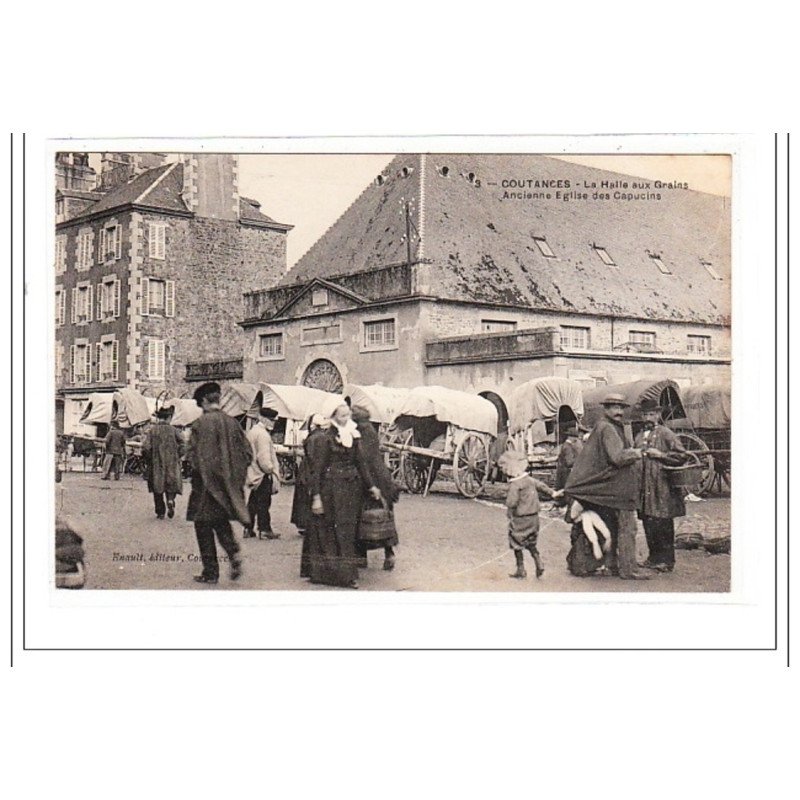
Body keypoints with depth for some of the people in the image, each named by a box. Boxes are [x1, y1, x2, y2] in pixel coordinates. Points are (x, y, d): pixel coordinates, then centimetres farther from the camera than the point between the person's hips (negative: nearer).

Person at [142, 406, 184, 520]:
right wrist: (177, 457, 1)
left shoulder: (152, 430, -2)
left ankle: (160, 512, 9)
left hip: (156, 464, 0)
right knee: (171, 484, 10)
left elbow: (145, 447, -10)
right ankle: (170, 500, -19)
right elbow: (182, 443, -13)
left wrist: (149, 460, 5)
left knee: (157, 488, 10)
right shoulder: (172, 430, -2)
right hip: (171, 464, 0)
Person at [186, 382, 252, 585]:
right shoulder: (232, 422, 3)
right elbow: (247, 451, 5)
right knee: (222, 522, 20)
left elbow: (193, 454, -14)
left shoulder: (201, 423, -13)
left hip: (206, 483, -5)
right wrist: (234, 472, 13)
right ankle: (233, 553, -4)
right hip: (229, 485, 5)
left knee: (204, 527, 6)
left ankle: (210, 572, 7)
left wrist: (196, 472, 3)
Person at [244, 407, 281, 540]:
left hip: (254, 474, 10)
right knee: (263, 503, -5)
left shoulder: (252, 431, 17)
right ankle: (264, 530, -1)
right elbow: (263, 456, -22)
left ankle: (248, 529, 17)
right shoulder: (262, 434, -16)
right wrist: (270, 469, -11)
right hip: (263, 475, -10)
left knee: (253, 503, 13)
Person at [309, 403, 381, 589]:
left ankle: (348, 574, 11)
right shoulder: (327, 438, -8)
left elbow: (361, 462, 15)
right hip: (332, 487, -5)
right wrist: (316, 496, -11)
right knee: (332, 528, -3)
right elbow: (318, 467, -8)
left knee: (349, 530, 6)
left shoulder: (354, 435, 9)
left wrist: (371, 486, 11)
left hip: (352, 486, 5)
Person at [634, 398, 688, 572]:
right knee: (648, 524, 7)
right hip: (644, 486, 6)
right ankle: (653, 557, 18)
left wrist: (660, 455, -13)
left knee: (663, 524, -5)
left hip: (662, 487, -6)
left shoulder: (665, 433, -2)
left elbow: (681, 455, -7)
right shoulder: (639, 436, 17)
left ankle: (666, 560, 2)